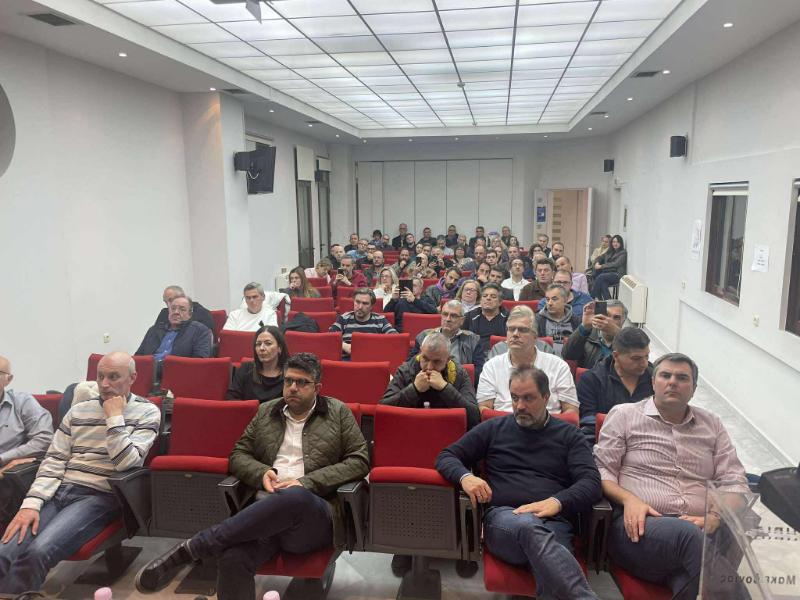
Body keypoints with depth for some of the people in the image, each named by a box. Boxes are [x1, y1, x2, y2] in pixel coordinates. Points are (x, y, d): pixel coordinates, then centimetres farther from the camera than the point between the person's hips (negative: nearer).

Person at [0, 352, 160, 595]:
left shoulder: (147, 412, 0)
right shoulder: (78, 410, 14)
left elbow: (125, 463, -9)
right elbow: (53, 461, 8)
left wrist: (115, 417, -11)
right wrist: (31, 503, -7)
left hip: (100, 496, -4)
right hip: (58, 490, 4)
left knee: (38, 551, -27)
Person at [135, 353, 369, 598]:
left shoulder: (339, 413, 10)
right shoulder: (266, 412, 19)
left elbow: (359, 461, 3)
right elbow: (238, 455, 21)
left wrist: (307, 482, -8)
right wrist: (262, 473, -3)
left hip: (316, 517, -2)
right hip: (268, 510, 2)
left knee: (294, 497, -41)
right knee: (233, 558, -34)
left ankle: (188, 550, -30)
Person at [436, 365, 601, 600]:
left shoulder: (569, 435, 16)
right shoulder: (493, 428, 17)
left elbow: (591, 483, 3)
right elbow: (446, 457, 16)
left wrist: (557, 502, -18)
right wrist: (465, 477, -9)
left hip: (554, 521, 1)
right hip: (502, 517, 0)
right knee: (529, 526, -40)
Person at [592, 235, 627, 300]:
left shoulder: (623, 253, 0)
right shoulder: (609, 252, 21)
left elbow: (616, 264, -13)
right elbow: (600, 257, 22)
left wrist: (601, 266, -18)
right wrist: (597, 263, -3)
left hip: (617, 274, -5)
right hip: (608, 272, 5)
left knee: (600, 277, -31)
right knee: (603, 282, -32)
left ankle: (593, 296, -23)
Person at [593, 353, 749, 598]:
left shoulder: (712, 425, 21)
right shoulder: (624, 415, 11)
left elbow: (734, 482, 15)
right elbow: (600, 470, 7)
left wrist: (713, 518, -4)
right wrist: (628, 499, -12)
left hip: (699, 529, 2)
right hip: (639, 525, -1)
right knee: (689, 533, -35)